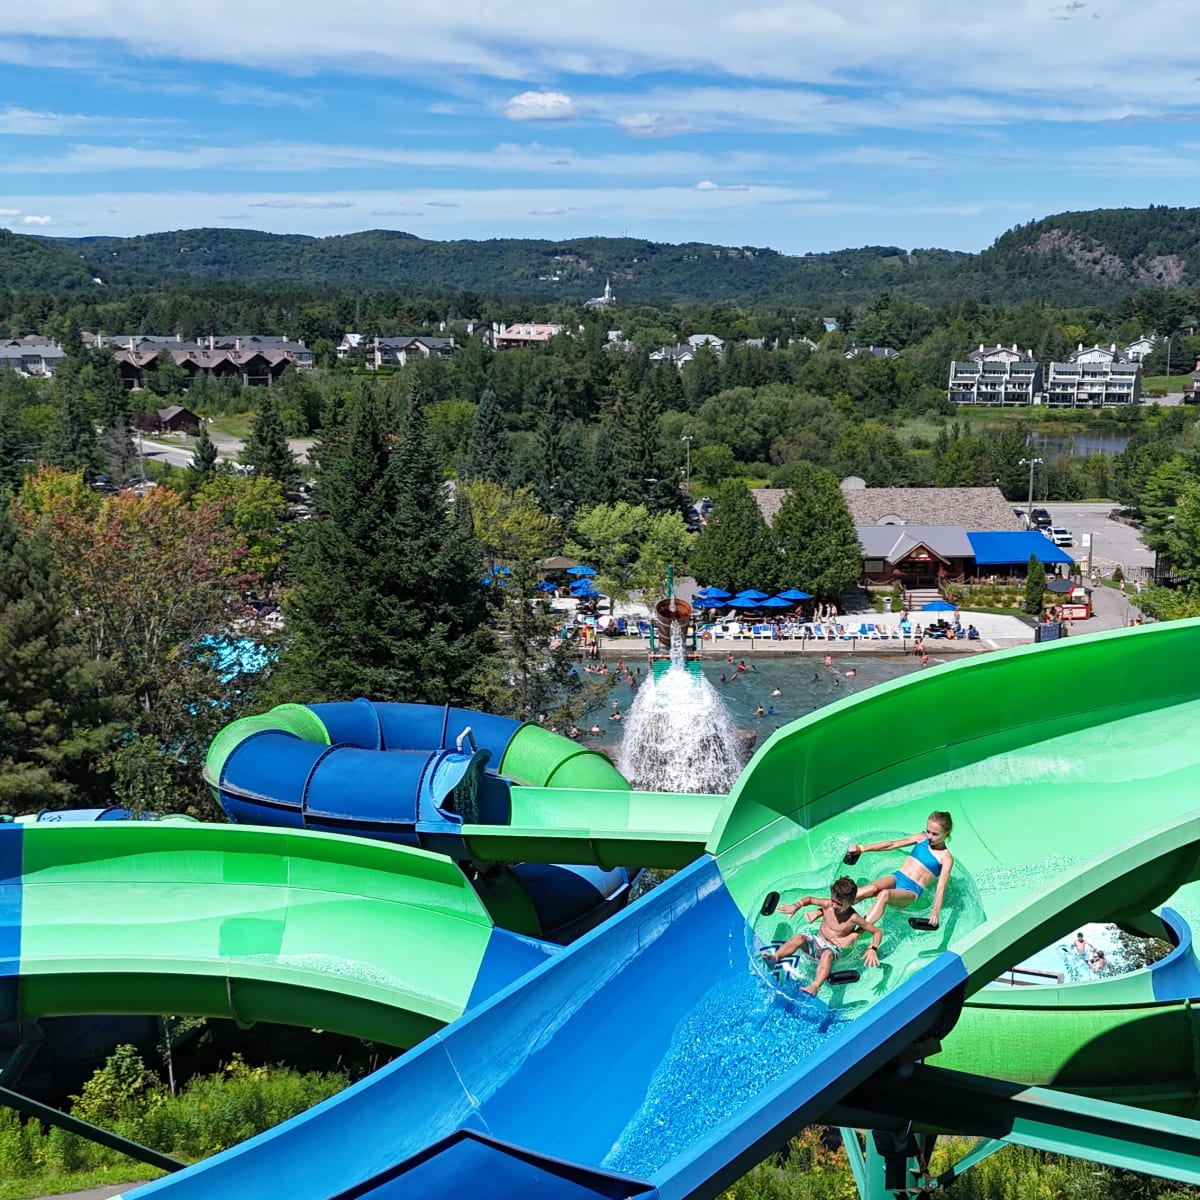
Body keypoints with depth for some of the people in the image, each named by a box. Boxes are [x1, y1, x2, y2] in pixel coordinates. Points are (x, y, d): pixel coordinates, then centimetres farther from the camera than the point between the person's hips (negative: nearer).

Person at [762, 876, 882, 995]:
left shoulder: (853, 918, -15)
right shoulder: (827, 904, -4)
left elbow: (878, 931, -12)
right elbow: (809, 899, 14)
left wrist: (872, 949, -28)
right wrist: (796, 906, -4)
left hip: (833, 949, -5)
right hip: (817, 941, 5)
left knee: (827, 954, -41)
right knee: (799, 938, -28)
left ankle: (816, 986, -66)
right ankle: (775, 957, -51)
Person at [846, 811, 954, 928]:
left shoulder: (946, 858, -2)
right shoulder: (922, 838, 10)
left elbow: (941, 886, -13)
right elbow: (892, 844, 8)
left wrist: (936, 911, -29)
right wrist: (863, 849, 1)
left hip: (911, 891, -4)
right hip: (896, 877, 4)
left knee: (884, 894, -38)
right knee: (873, 888, -32)